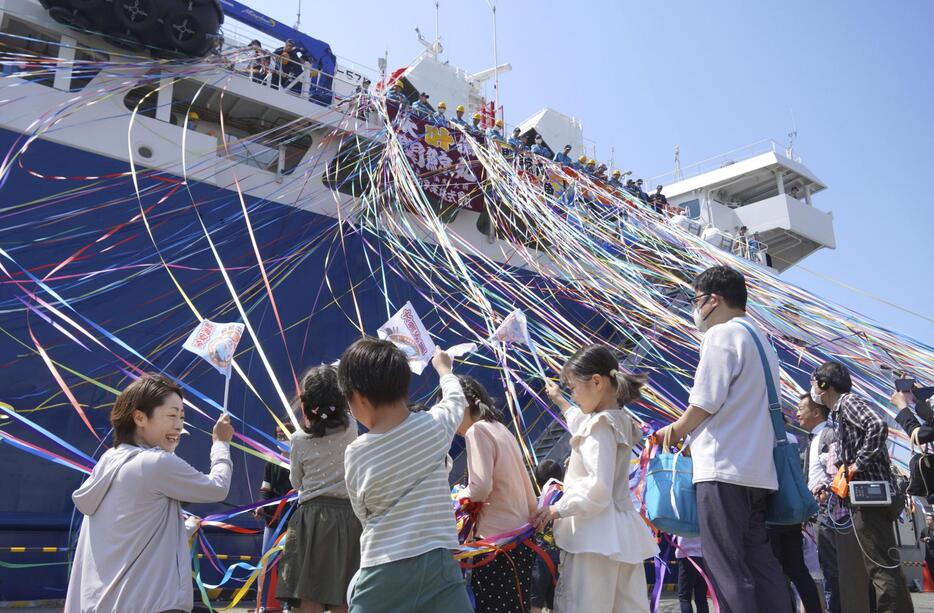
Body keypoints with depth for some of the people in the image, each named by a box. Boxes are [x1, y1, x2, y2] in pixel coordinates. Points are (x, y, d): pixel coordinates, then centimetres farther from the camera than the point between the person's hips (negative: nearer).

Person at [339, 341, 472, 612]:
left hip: (380, 571, 1)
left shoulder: (355, 454, -2)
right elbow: (456, 399, 20)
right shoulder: (434, 426, -3)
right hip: (436, 564, 0)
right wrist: (443, 367, 41)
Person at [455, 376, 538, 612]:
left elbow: (481, 487, -19)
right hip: (519, 535, 9)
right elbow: (525, 483, 17)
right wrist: (533, 514, 25)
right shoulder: (500, 428, 14)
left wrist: (462, 495, -1)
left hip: (497, 539, -9)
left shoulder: (477, 430, -11)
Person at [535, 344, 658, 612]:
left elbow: (598, 487, -23)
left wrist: (559, 509, -14)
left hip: (597, 535, -10)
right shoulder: (619, 419, 15)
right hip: (622, 535, 10)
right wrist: (560, 401, 49)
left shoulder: (601, 425, -15)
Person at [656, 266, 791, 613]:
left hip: (724, 467, -9)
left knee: (726, 566, -6)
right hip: (758, 468, 9)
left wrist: (676, 430, 4)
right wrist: (689, 434, 22)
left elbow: (705, 402, -14)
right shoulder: (759, 337, 21)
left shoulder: (722, 334, -8)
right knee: (759, 561, 12)